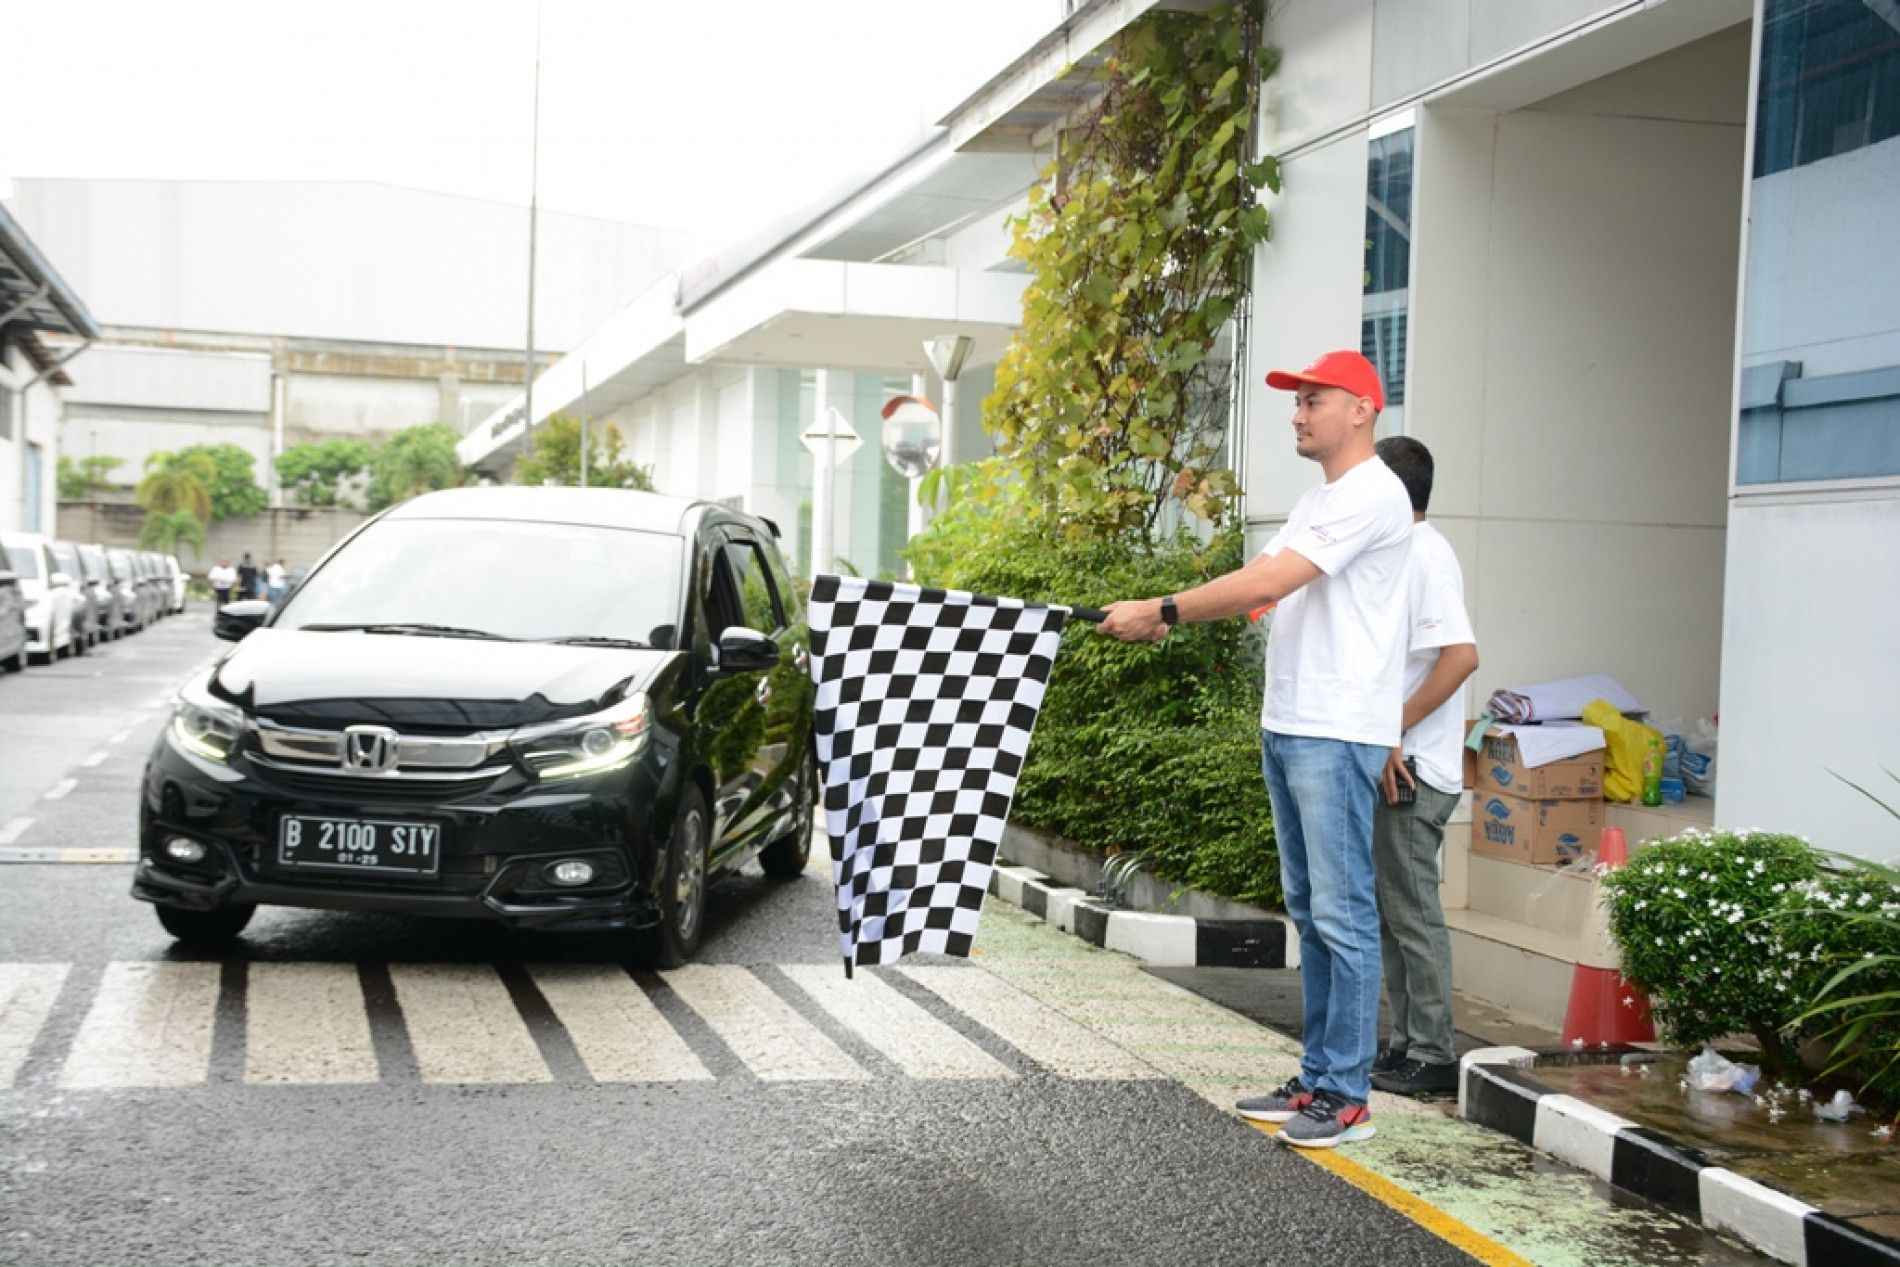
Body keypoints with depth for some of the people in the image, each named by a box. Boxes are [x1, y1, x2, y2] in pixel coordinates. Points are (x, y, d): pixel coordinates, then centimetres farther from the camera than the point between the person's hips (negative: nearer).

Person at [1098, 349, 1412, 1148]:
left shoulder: (1371, 496, -13)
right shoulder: (1314, 503, 21)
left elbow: (1268, 583, -21)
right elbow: (1257, 583, 15)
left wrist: (1164, 610, -17)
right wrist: (1163, 615, 1)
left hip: (1336, 736, -11)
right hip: (1285, 726, 11)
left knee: (1341, 914, -7)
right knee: (1309, 912, 14)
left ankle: (1348, 1096, -2)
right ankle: (1318, 1077, 21)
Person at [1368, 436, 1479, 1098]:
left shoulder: (1425, 555, -15)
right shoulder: (1403, 552, 16)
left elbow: (1461, 656, -26)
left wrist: (1393, 731, -22)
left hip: (1411, 770, -10)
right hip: (1389, 765, 10)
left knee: (1412, 913, -3)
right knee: (1391, 910, 14)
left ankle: (1432, 1056, 4)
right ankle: (1407, 1043, 23)